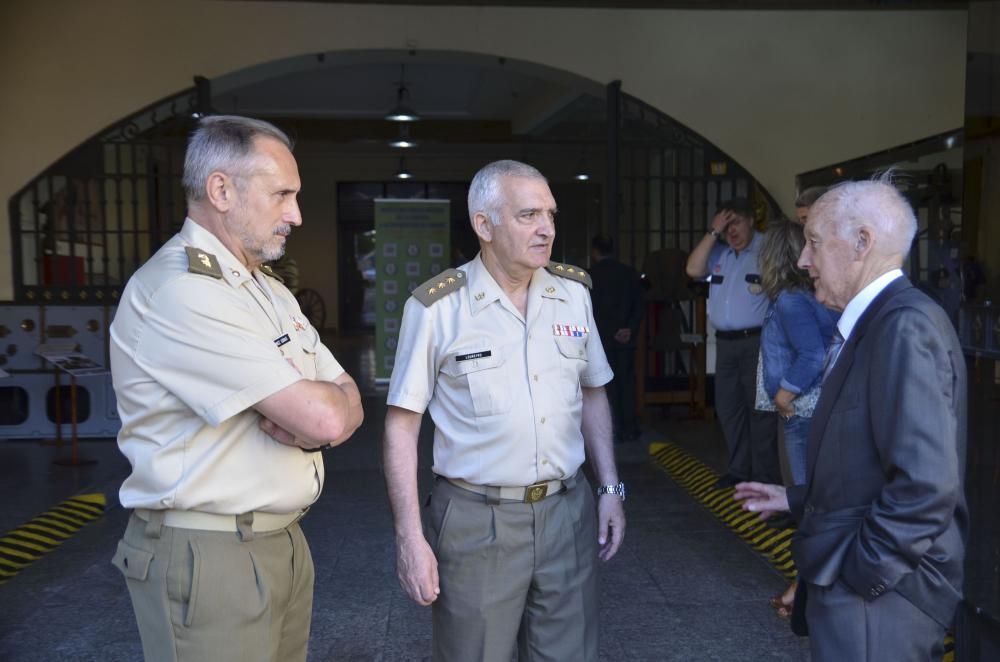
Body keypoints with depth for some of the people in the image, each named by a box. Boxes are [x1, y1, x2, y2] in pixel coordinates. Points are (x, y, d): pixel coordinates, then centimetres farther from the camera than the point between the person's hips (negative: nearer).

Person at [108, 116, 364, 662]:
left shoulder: (272, 293, 11)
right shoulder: (176, 290, -20)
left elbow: (345, 408, 9)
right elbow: (324, 417, -25)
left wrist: (310, 419, -14)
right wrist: (322, 406, -2)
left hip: (286, 543, 8)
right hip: (207, 556, -8)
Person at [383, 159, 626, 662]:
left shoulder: (574, 292, 2)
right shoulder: (437, 307, -12)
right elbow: (402, 425, -8)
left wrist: (610, 489, 8)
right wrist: (410, 536, -10)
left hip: (568, 512, 4)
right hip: (476, 522, -3)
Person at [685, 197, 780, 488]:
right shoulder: (719, 252, 11)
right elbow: (694, 269, -2)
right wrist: (712, 232, -4)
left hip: (757, 341, -7)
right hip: (725, 342, 7)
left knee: (759, 407, -2)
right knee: (728, 406, 13)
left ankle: (765, 475, 8)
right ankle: (739, 468, 26)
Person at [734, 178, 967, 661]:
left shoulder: (906, 326, -21)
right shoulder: (877, 324, 8)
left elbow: (925, 485, -27)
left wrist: (857, 574, -19)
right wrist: (796, 498, 16)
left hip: (876, 595, -9)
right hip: (860, 583, 9)